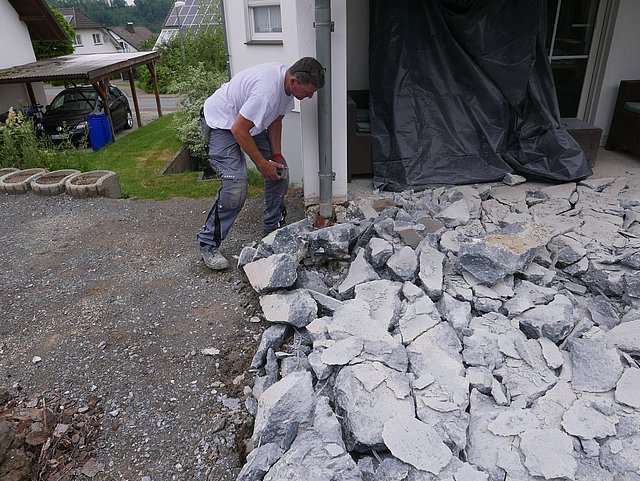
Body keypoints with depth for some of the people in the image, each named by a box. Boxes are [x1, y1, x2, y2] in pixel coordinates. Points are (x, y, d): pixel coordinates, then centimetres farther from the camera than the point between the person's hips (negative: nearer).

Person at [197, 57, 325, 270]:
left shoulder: (287, 83, -7)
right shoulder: (267, 90, -36)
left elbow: (275, 120, 5)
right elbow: (238, 130, -31)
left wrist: (276, 155, -3)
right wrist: (262, 163, -22)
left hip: (251, 123, 9)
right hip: (222, 123, -9)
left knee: (279, 171, 5)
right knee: (236, 186, -21)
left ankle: (274, 228, 21)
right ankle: (208, 243, -6)